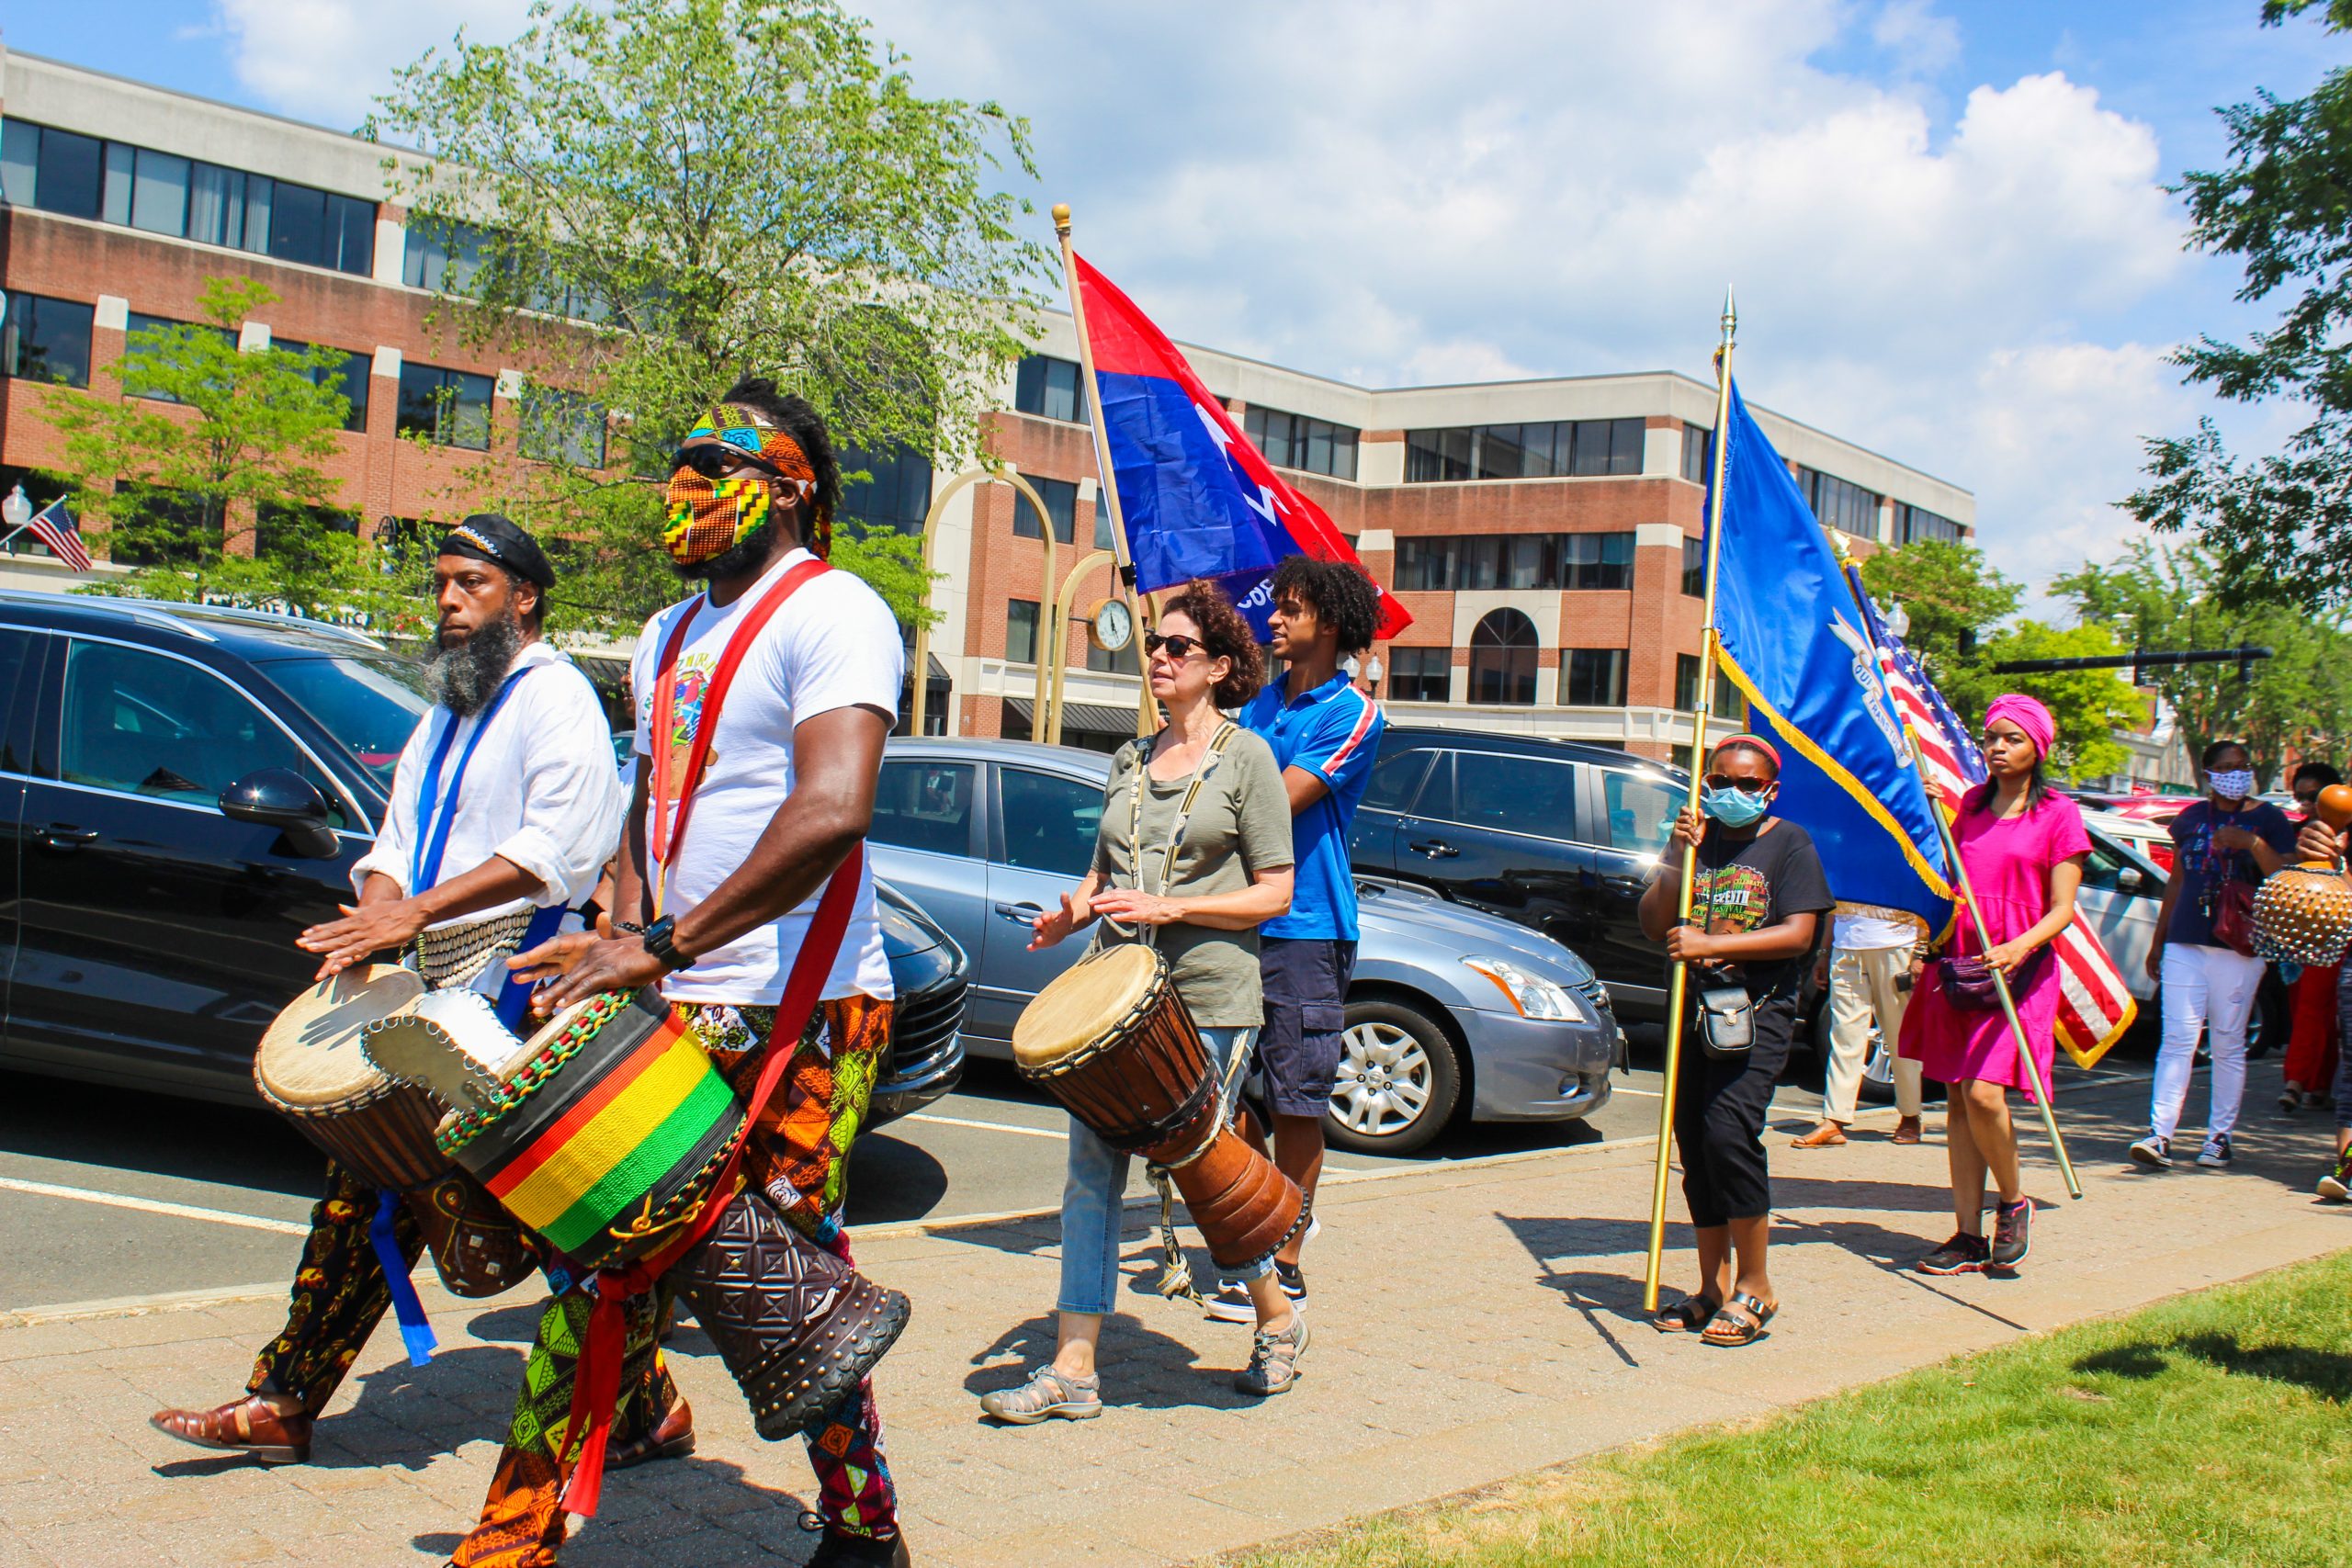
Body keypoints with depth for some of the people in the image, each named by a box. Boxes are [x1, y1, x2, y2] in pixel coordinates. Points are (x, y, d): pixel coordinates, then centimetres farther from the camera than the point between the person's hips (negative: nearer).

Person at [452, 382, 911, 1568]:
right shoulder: (671, 636, 19)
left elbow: (832, 813, -23)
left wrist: (664, 943, -23)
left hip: (800, 1020, -8)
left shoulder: (829, 612, -9)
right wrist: (620, 934, 8)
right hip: (675, 1014, 8)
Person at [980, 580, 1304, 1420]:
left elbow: (1273, 892, -5)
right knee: (1091, 1173, 1)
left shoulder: (1245, 758, -2)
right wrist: (1074, 910, -1)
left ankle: (1278, 1318, 27)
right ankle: (1073, 1368, 6)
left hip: (1207, 1001, -5)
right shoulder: (1130, 762, 15)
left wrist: (1169, 908, -16)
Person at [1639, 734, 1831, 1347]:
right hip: (1692, 1009, 5)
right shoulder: (1695, 840, 13)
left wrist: (1710, 944, -17)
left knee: (1728, 1131, -19)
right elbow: (1654, 925, 5)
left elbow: (1797, 933, -9)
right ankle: (1714, 1286, 17)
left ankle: (1754, 1286, -5)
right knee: (1693, 1142, 6)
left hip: (1758, 1012, -5)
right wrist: (1679, 859, -9)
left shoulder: (1789, 843, 2)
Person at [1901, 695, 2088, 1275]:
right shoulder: (1971, 804, 14)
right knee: (1956, 1098, 4)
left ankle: (2014, 1203, 8)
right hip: (1957, 965, 5)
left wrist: (2019, 948, -22)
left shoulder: (2059, 814, -1)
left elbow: (2061, 910, -7)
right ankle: (1969, 1237, 10)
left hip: (2019, 972, -5)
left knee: (1982, 1091, -18)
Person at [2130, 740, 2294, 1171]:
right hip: (2185, 943, 2)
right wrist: (2158, 940, 19)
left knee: (2228, 1045, 2)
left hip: (2239, 947, -2)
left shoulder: (2269, 819, 3)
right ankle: (2160, 1134, -7)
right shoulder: (2191, 818, 13)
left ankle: (2219, 1136, 10)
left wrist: (2251, 843, -21)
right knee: (2177, 1039, -4)